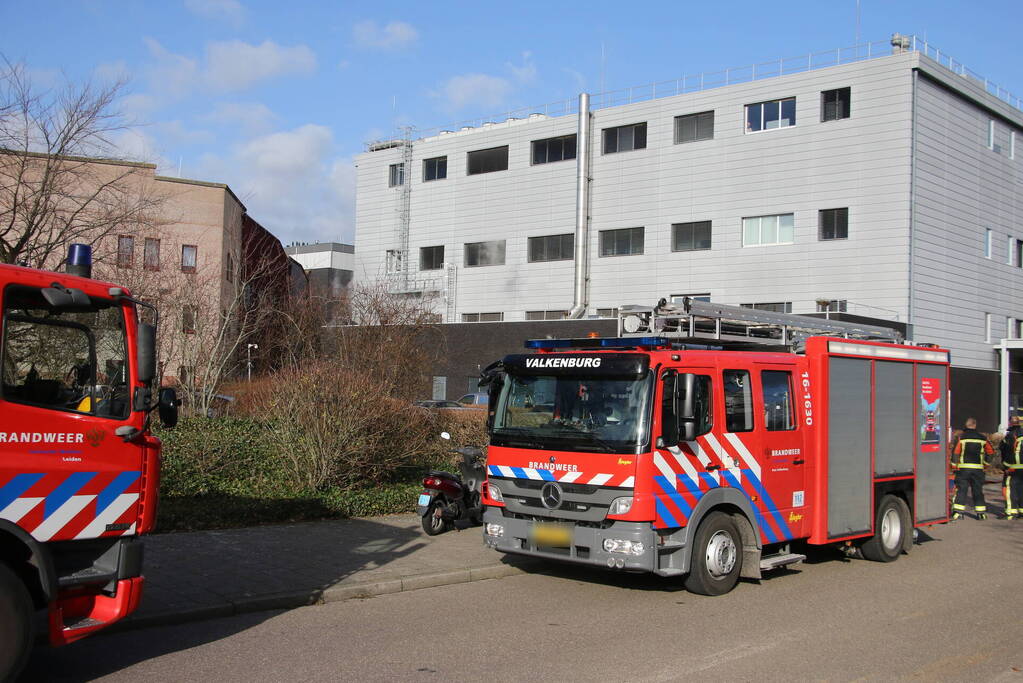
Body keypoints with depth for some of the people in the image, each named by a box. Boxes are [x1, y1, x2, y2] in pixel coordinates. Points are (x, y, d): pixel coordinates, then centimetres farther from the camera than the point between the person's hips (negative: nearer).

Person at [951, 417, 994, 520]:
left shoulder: (961, 437, -4)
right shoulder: (982, 438, 5)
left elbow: (955, 453, -6)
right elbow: (990, 452, 11)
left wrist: (954, 466, 2)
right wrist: (984, 462, 23)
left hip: (963, 468, -2)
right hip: (978, 468, 2)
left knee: (961, 489, 0)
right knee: (978, 490, 11)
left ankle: (958, 512, -8)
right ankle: (981, 513, 14)